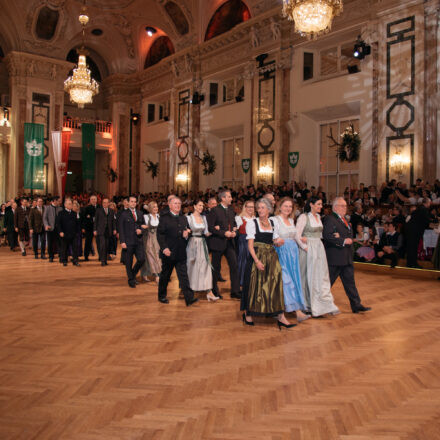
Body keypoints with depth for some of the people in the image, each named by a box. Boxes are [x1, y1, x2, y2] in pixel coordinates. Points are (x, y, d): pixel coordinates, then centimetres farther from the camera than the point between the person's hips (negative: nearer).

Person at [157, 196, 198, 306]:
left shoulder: (183, 218, 14)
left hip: (181, 253, 4)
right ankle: (162, 296, 27)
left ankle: (189, 298, -5)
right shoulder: (164, 218, -4)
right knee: (165, 275, 11)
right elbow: (160, 234, -9)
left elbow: (188, 229, 24)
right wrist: (164, 248, -19)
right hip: (168, 252, -4)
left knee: (184, 275, -1)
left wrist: (187, 232, -1)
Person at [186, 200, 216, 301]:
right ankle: (190, 290, 24)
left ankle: (209, 292, -7)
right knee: (192, 267, 6)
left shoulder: (204, 217, 10)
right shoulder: (189, 218, -4)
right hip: (193, 244, -4)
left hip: (202, 243, 4)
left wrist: (209, 233, -6)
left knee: (205, 266, -4)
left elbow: (206, 232, 12)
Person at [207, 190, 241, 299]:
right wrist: (224, 233, -19)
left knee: (234, 266, -1)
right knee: (216, 268, 6)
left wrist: (234, 231, 0)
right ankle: (214, 290, 22)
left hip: (229, 242, 5)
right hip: (218, 243, -5)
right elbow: (210, 227, -14)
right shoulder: (214, 210, -9)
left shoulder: (231, 210, 12)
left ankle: (235, 291, 4)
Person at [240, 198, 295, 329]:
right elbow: (250, 244, -8)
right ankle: (247, 313, 18)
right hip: (257, 257, -4)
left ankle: (280, 316, 0)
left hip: (271, 257, 4)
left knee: (275, 284, -1)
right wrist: (257, 260, -18)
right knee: (255, 285, 1)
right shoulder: (252, 223, -1)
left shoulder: (273, 223, 13)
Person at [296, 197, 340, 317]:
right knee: (309, 278, 2)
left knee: (322, 277, 5)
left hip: (319, 249, 7)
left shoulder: (318, 217, 12)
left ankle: (325, 305, 9)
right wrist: (305, 247, -16)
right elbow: (297, 236, -14)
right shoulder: (304, 217, -10)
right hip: (308, 250, -7)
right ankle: (306, 305, 14)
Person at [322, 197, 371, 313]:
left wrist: (343, 238, -10)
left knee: (349, 281, 10)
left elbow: (349, 234, 12)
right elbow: (326, 235, -22)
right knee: (328, 282, 2)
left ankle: (356, 305, 15)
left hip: (347, 258, 9)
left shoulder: (344, 219, 18)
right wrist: (343, 241, -21)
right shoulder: (329, 219, -12)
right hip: (335, 258, -9)